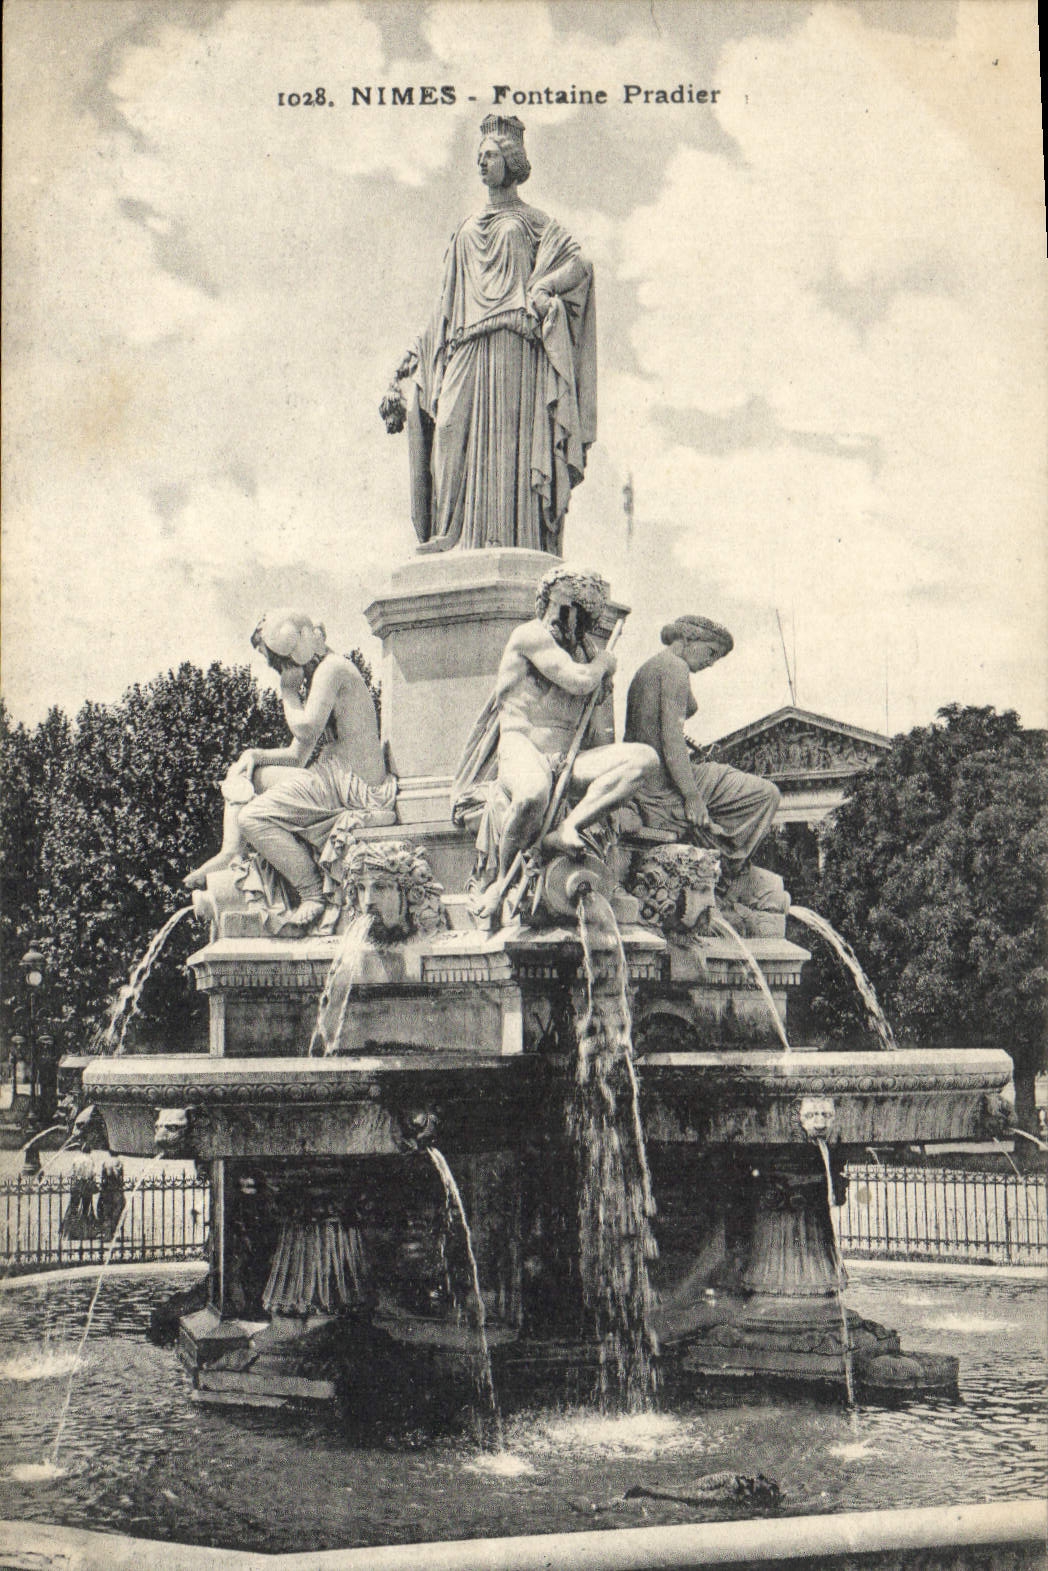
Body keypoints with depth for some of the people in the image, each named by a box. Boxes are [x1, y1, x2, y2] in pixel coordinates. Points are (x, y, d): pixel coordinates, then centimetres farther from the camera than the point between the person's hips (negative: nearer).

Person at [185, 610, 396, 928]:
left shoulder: (333, 668, -10)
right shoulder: (314, 678, 22)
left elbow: (306, 731, -19)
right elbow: (297, 756, 20)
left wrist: (289, 692, -2)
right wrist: (254, 755, 3)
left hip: (354, 785, -11)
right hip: (332, 777, 11)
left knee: (252, 817, -20)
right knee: (242, 773, 15)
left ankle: (313, 894, -14)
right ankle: (231, 853, -3)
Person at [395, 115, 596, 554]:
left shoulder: (531, 221, 11)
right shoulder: (467, 229, 25)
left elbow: (579, 265, 0)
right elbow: (448, 300, 24)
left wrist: (542, 287, -17)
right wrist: (420, 350, 17)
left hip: (513, 346, -4)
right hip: (468, 353, 5)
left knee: (509, 433, -13)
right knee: (460, 433, -8)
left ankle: (511, 537, -18)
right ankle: (461, 538, -13)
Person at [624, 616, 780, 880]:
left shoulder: (645, 670, 20)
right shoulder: (675, 667, -9)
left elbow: (630, 738, 20)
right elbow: (671, 733, -20)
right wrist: (692, 796, -21)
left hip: (639, 788, 10)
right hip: (665, 787, -10)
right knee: (765, 794, -2)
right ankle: (726, 868, -1)